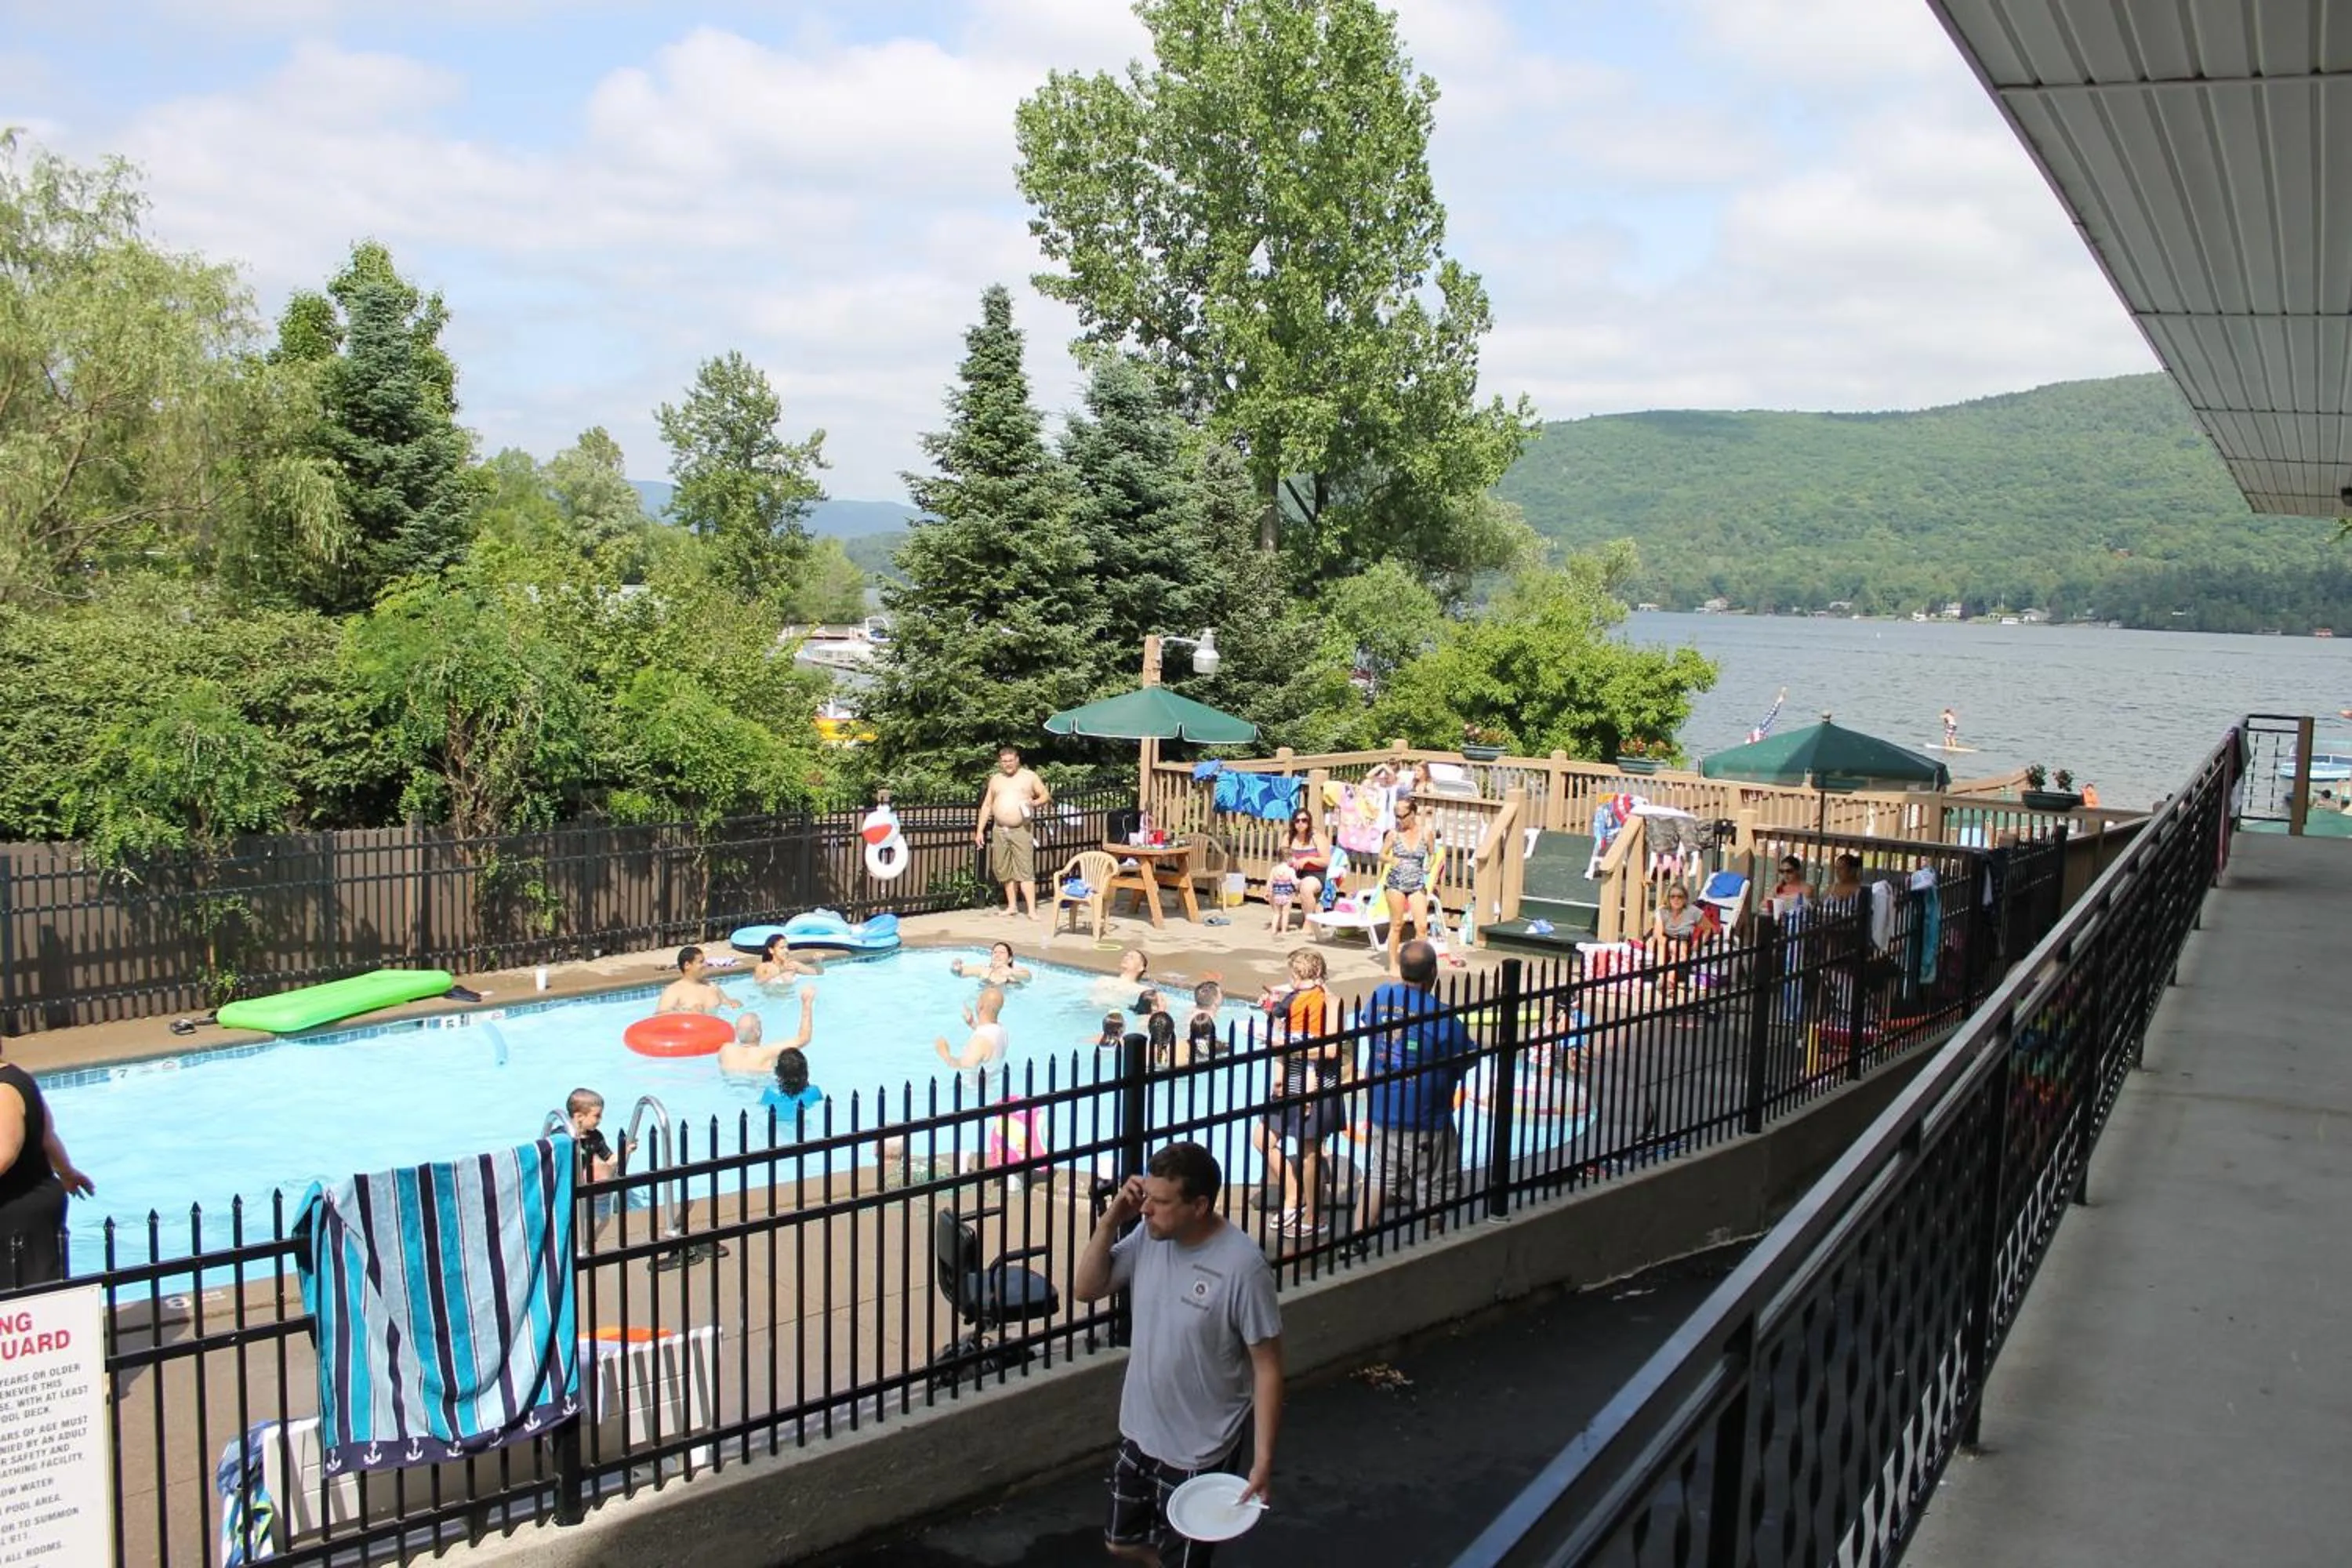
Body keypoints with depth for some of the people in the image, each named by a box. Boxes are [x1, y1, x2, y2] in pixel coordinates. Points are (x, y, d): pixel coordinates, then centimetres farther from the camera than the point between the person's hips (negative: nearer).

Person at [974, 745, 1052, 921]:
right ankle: (1012, 906, 18)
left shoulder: (1030, 777, 4)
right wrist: (980, 830, 8)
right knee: (1004, 871, 7)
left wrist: (1035, 803, -14)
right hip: (999, 831, 4)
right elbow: (987, 805, 14)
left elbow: (1046, 795, 9)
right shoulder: (995, 779, 13)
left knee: (1025, 870, -10)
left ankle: (1032, 910, -13)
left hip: (1021, 830, -4)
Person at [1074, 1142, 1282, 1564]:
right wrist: (1111, 1220, -14)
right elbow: (1086, 1288, 0)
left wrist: (1263, 1460, -20)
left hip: (1200, 1452, -7)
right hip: (1140, 1433, 7)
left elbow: (1267, 1368, -20)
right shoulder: (1148, 1236, -8)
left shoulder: (1242, 1266, -26)